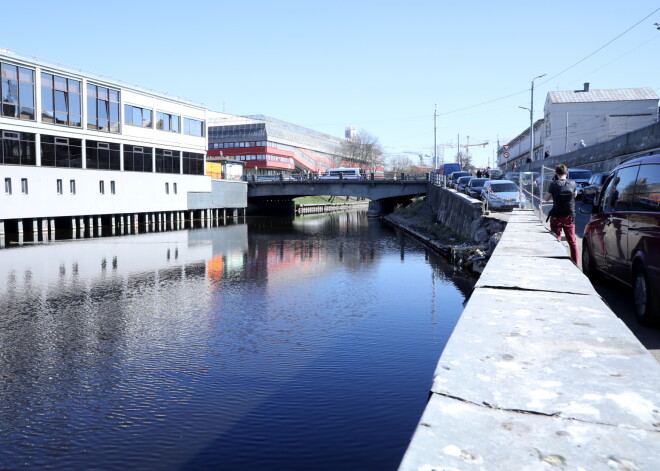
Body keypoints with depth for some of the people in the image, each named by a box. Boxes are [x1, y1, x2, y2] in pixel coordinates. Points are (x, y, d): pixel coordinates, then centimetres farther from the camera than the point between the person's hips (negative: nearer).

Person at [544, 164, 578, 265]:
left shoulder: (554, 184, -10)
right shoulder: (572, 183, 0)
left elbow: (547, 199, 0)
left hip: (556, 216, -2)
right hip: (569, 216, 3)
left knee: (556, 240, 7)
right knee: (572, 241, 10)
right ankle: (575, 263, 12)